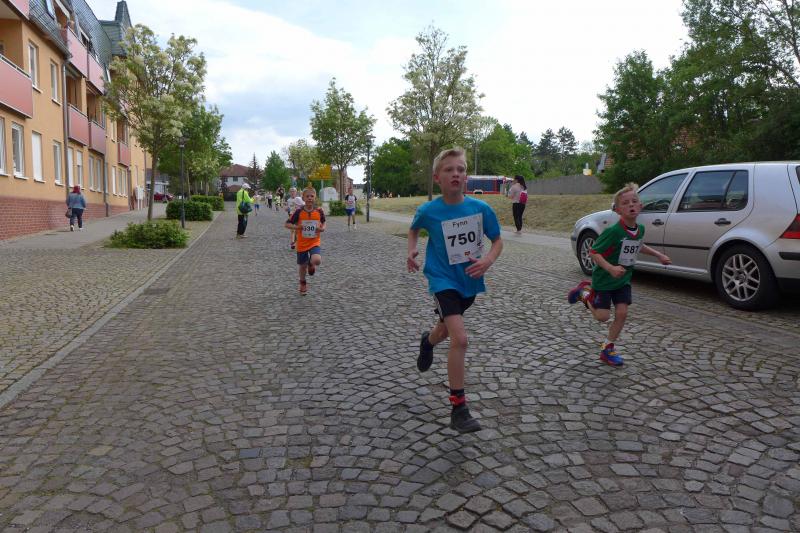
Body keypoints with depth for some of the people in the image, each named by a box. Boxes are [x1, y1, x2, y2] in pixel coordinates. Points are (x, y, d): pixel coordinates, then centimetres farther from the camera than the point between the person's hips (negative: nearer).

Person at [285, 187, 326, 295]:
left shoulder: (319, 211, -7)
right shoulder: (298, 212, -11)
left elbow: (323, 222, 12)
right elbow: (287, 224, -4)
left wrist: (322, 228, -10)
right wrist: (296, 227, -22)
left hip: (314, 242, 0)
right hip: (302, 244, 0)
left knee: (317, 260, -26)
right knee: (302, 266, 11)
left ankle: (311, 264, 13)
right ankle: (303, 283, 41)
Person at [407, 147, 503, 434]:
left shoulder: (481, 208, -12)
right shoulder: (428, 211, -13)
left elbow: (497, 241, 0)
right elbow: (414, 229, 11)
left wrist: (489, 259, -19)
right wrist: (411, 250, -7)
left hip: (469, 280, 4)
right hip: (443, 280, -4)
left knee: (447, 327, 26)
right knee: (460, 339, -19)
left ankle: (427, 341, 65)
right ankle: (459, 409, -7)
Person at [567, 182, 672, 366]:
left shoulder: (640, 229, -4)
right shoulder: (613, 231, -26)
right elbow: (593, 252, -25)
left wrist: (658, 255, 13)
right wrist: (611, 268, -37)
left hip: (623, 279, 6)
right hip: (604, 279, -6)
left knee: (622, 313, -1)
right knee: (603, 316, -1)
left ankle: (608, 349, 15)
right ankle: (586, 292, 26)